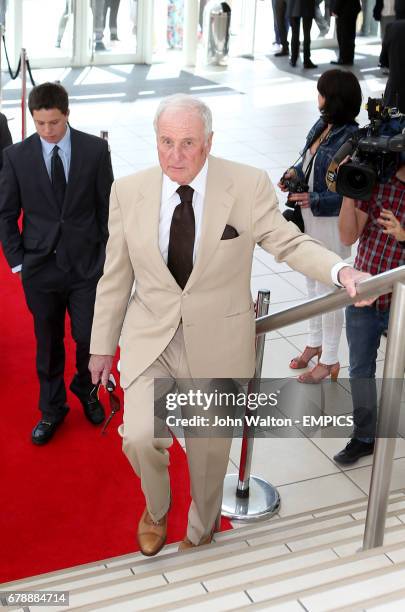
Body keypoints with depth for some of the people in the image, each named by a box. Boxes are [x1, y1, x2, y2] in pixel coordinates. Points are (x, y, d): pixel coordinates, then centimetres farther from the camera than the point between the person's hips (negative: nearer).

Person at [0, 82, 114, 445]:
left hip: (87, 265, 0)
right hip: (40, 267, 0)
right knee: (48, 344, 12)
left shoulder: (95, 149, -4)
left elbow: (107, 206, 2)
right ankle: (52, 409, 32)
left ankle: (86, 391, 37)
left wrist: (107, 254, 2)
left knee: (89, 339, 5)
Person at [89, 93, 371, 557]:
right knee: (140, 437, -16)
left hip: (217, 343, 0)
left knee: (210, 450, 14)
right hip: (150, 339, 1)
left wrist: (340, 271, -25)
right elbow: (116, 277, 2)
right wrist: (102, 345, 7)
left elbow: (288, 243, -6)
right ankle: (156, 508, 21)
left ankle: (200, 534, 45)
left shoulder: (249, 185, -11)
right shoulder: (128, 191, -5)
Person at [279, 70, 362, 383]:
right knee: (313, 282, 21)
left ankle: (330, 360, 21)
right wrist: (295, 173, -4)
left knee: (328, 288, 4)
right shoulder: (321, 126, 0)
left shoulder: (351, 140, -24)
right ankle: (315, 343, 41)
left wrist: (313, 200, -27)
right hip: (309, 216, 8)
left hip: (333, 220, -8)